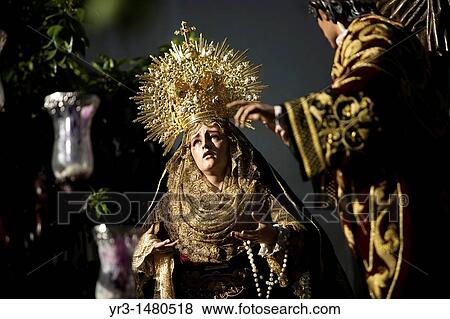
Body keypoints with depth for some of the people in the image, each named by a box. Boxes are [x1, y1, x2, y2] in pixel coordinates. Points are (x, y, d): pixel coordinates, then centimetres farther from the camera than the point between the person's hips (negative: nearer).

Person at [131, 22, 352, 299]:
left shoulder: (258, 194, 3)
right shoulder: (173, 204, 11)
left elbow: (304, 234, -7)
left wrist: (273, 237, -27)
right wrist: (148, 249, -3)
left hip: (253, 297, -2)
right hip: (193, 309, 2)